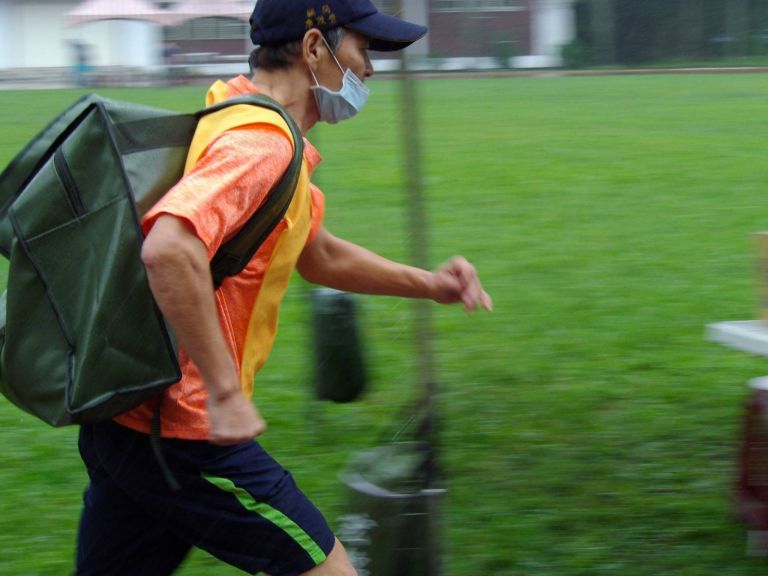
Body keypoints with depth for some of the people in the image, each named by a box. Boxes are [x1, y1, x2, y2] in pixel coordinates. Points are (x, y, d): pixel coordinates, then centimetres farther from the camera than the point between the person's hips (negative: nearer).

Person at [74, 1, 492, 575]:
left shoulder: (235, 124, 17)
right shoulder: (264, 144, -16)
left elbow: (319, 255, 29)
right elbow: (169, 249, -34)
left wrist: (428, 284, 22)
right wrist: (226, 392, -28)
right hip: (184, 432, -10)